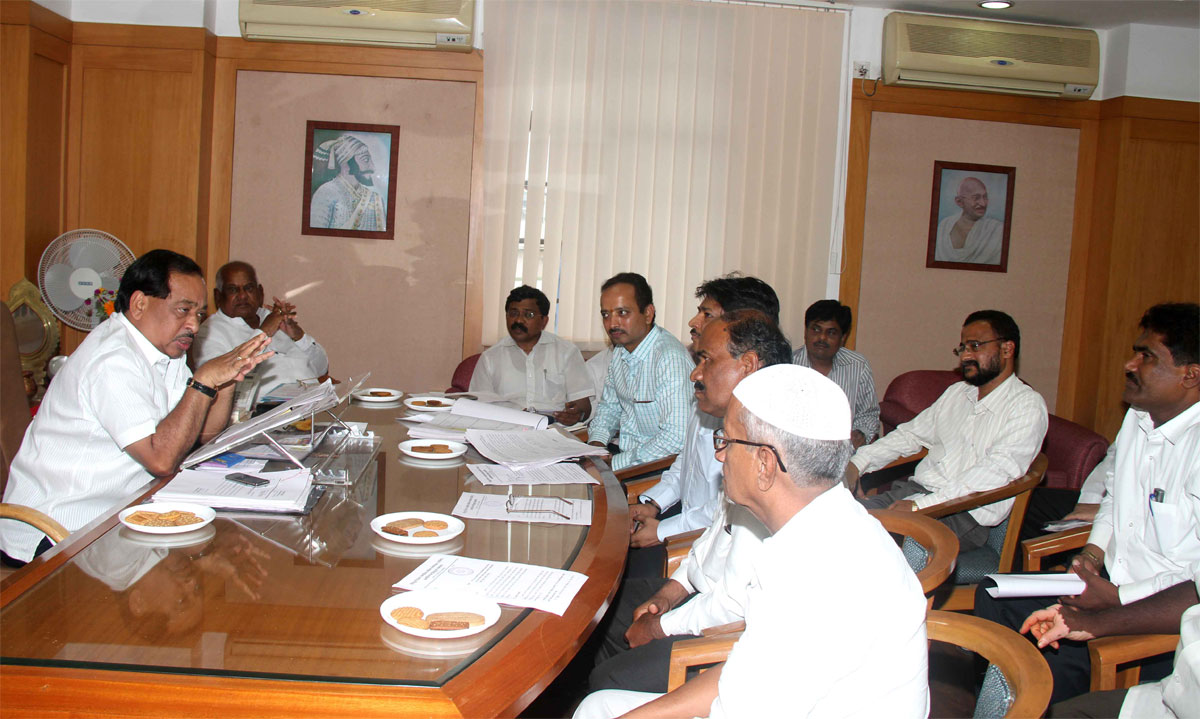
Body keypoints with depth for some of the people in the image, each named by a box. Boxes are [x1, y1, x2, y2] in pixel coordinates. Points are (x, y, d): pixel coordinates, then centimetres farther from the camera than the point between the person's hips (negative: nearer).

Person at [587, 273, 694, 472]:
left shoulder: (671, 358, -22)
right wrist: (596, 443, 2)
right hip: (624, 452, 8)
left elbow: (677, 438, -29)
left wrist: (615, 463, -24)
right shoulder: (620, 352, 8)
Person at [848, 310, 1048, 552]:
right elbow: (910, 433, 27)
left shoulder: (1027, 405, -4)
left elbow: (997, 471, -18)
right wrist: (858, 462, 8)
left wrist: (922, 504, -26)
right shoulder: (956, 392, 21)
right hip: (914, 490, 7)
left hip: (967, 514, -7)